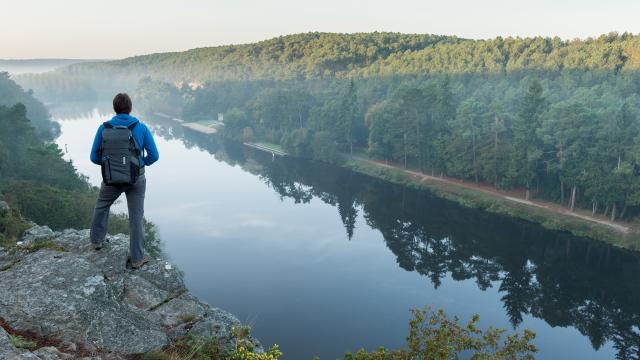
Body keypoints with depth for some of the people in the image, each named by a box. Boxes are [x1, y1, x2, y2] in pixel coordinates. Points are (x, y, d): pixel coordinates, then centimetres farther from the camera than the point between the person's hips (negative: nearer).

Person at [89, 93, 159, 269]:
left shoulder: (104, 128, -8)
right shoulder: (141, 128, -10)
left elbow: (94, 157, -4)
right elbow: (154, 155, -10)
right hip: (136, 179, -1)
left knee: (101, 207, 29)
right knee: (136, 218, 9)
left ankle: (97, 240, 44)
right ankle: (137, 258, 16)